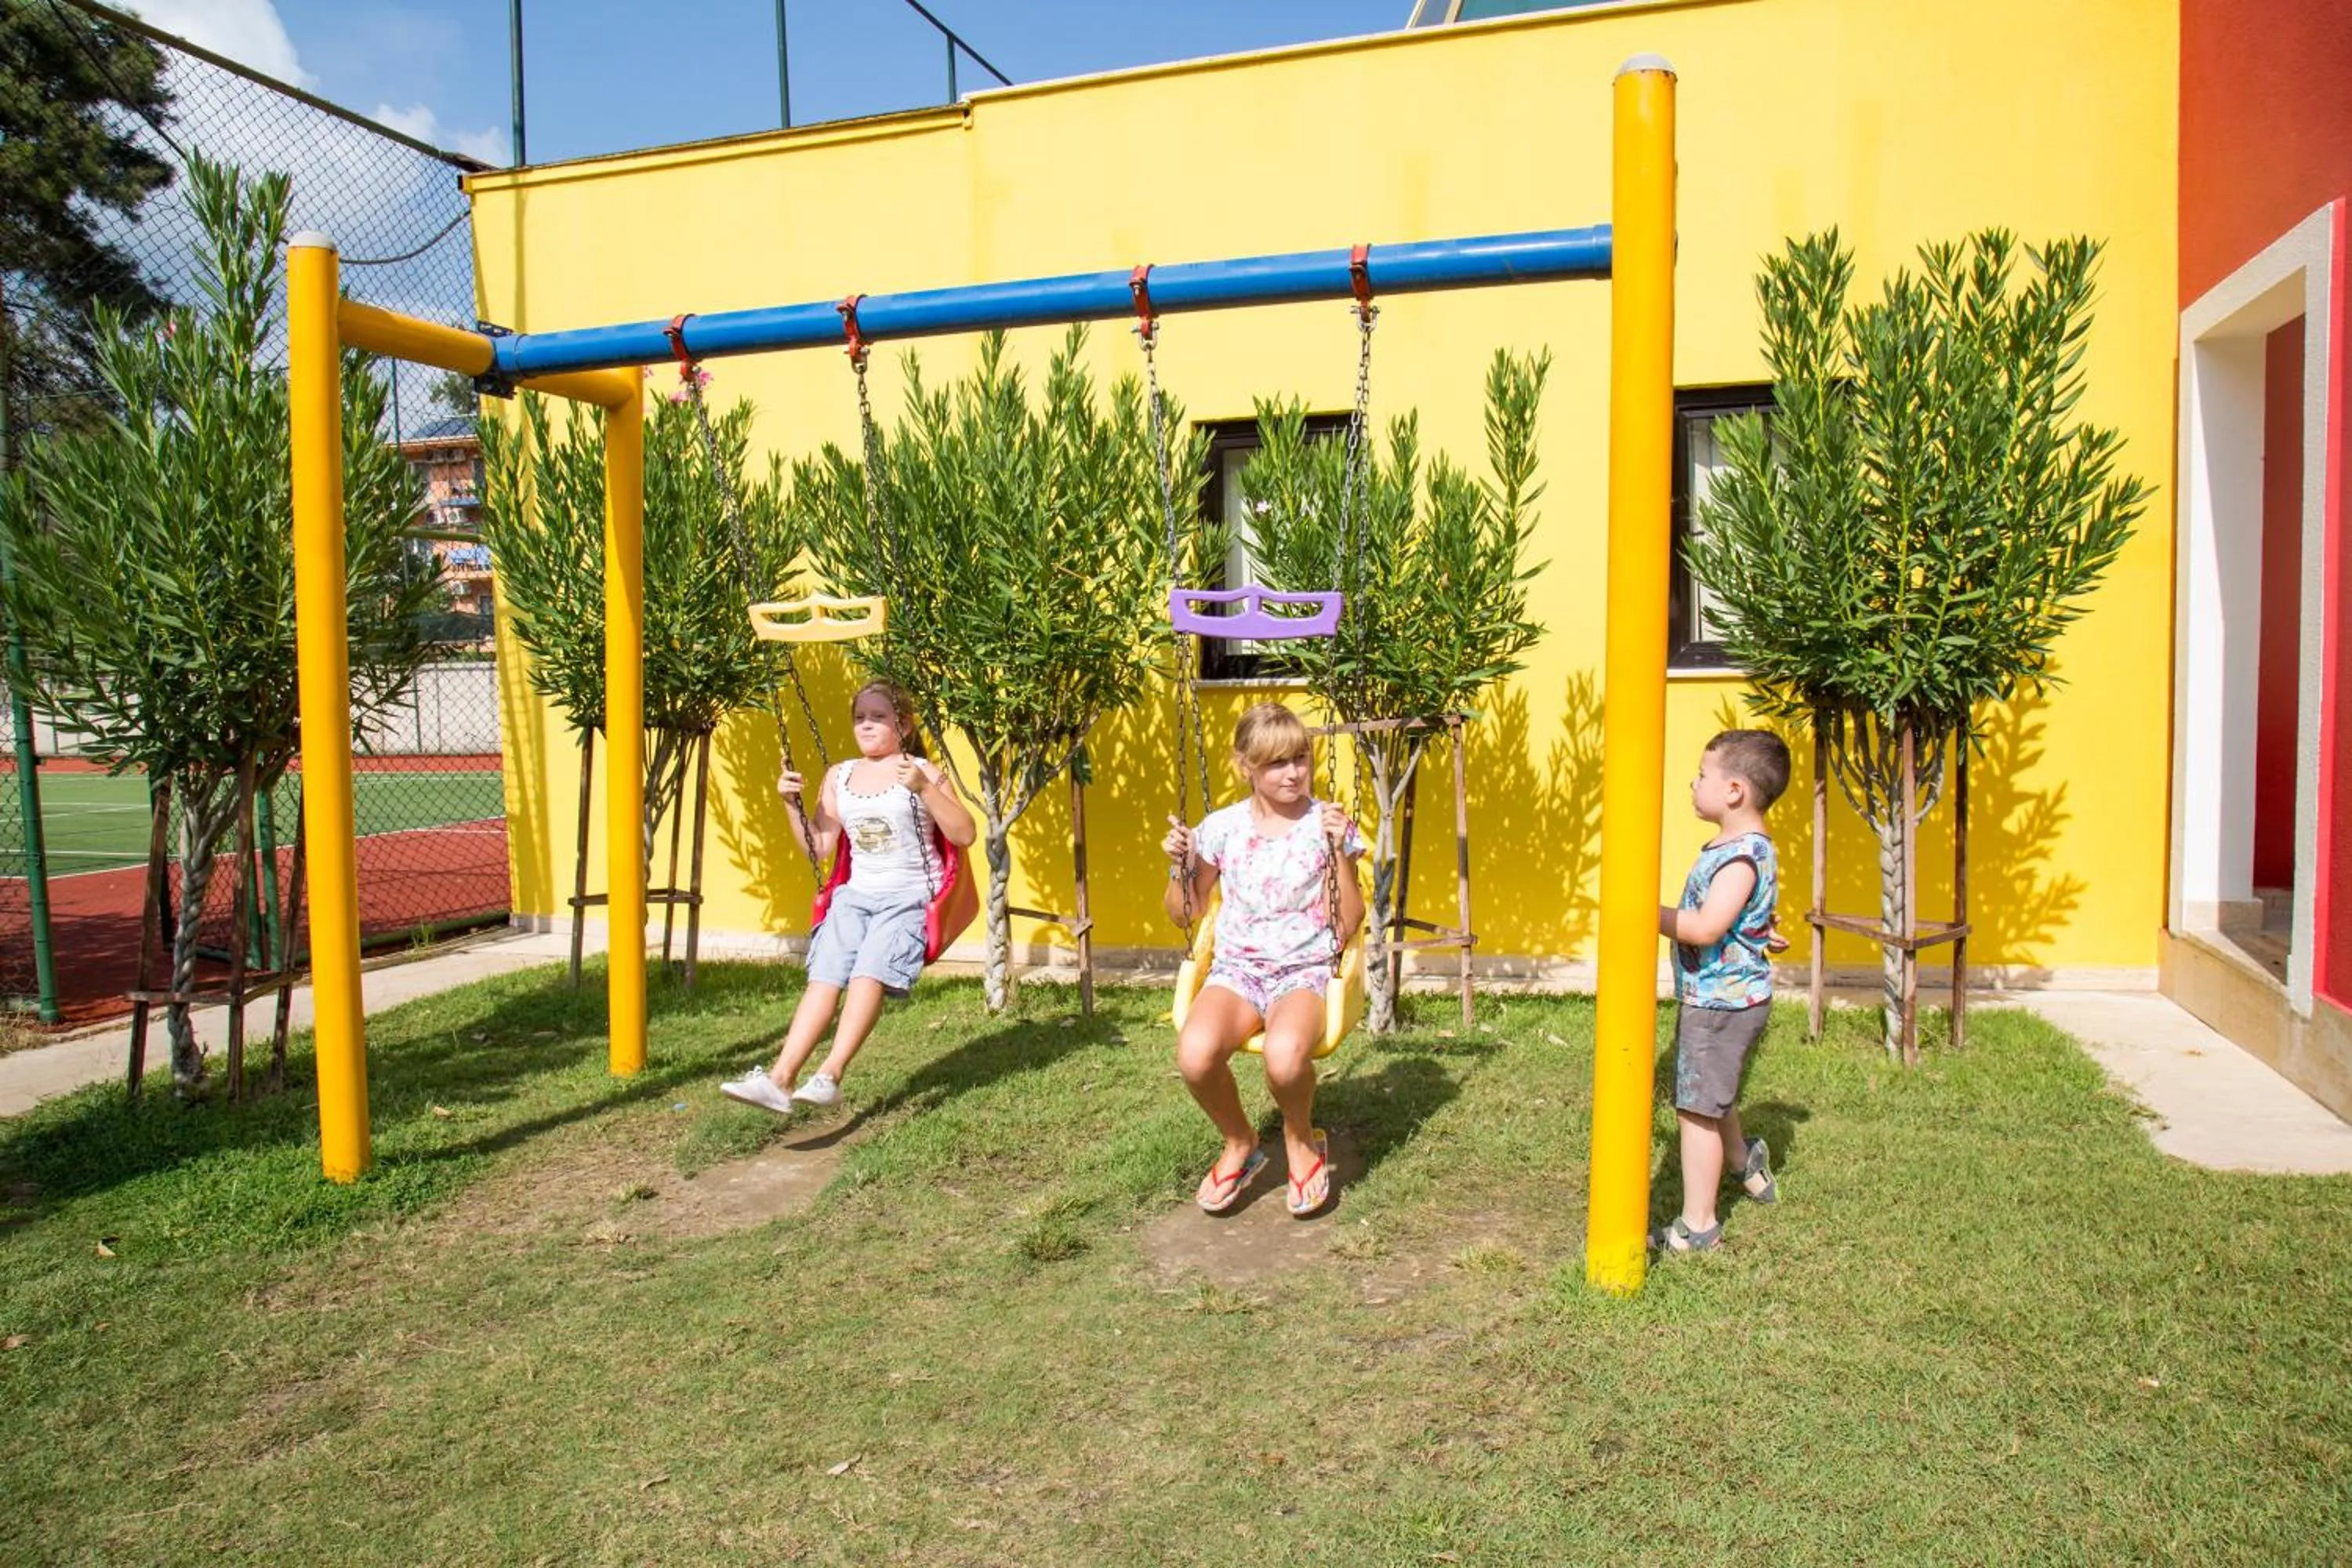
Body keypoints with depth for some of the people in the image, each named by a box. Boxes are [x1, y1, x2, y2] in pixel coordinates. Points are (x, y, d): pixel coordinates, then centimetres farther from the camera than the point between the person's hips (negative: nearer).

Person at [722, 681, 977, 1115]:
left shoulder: (921, 773, 2)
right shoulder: (839, 777, 16)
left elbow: (965, 834, -9)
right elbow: (819, 846, 18)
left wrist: (925, 788, -20)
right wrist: (792, 803, 4)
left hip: (911, 896, -4)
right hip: (856, 894, 4)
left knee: (870, 970, -28)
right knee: (824, 975, -19)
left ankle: (831, 1074, -34)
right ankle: (780, 1078, -27)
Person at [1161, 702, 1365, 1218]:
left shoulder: (1327, 826, 1)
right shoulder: (1222, 828, 6)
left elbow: (1347, 927, -2)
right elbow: (1183, 914, 15)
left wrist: (1339, 854, -13)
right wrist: (1179, 866, -3)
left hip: (1304, 970, -2)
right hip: (1237, 967, 2)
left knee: (1285, 1055, -37)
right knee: (1195, 1054, -32)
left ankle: (1301, 1141, 1)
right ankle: (1240, 1144, 2)